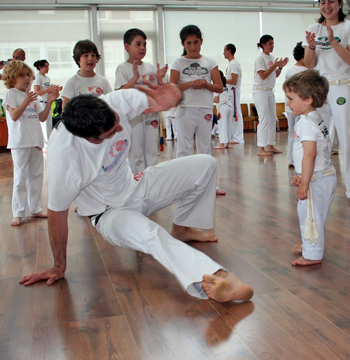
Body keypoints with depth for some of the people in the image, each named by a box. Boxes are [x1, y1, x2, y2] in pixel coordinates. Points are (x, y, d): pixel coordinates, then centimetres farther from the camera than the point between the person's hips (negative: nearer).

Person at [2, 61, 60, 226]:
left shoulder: (32, 96, 16)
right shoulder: (11, 94, -3)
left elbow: (42, 117, 14)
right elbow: (14, 116, -15)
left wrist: (50, 101, 4)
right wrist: (25, 101, -27)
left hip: (36, 141, 7)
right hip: (20, 142, -7)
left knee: (36, 175, 11)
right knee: (20, 177, -4)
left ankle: (35, 209, 22)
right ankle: (18, 213, 3)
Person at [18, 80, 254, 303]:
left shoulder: (118, 102, -23)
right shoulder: (63, 155, -34)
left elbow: (155, 100, -8)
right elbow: (57, 212, -22)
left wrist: (166, 101, -35)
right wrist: (60, 267, -12)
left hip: (136, 186, 6)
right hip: (111, 213, -6)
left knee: (205, 164, -1)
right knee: (147, 233, -40)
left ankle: (182, 229, 15)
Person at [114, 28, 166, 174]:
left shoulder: (150, 67, 11)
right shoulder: (123, 68, -5)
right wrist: (135, 77, -23)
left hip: (151, 113, 5)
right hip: (133, 114, -5)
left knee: (152, 150, 11)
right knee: (136, 152, 1)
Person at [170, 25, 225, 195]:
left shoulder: (209, 62, 9)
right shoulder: (178, 63, 4)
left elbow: (219, 87, 5)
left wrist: (206, 84, -13)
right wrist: (191, 83, -17)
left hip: (205, 110, 2)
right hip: (185, 109, -2)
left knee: (205, 147, 9)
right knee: (184, 147, -1)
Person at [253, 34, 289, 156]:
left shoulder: (272, 57, 13)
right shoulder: (260, 58, -10)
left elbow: (276, 75, 18)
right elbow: (263, 75, -17)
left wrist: (280, 67, 2)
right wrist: (274, 65, -15)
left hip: (270, 91, 8)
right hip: (260, 91, -8)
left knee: (272, 119, 7)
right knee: (264, 119, -12)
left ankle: (270, 145, 14)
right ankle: (260, 148, -10)